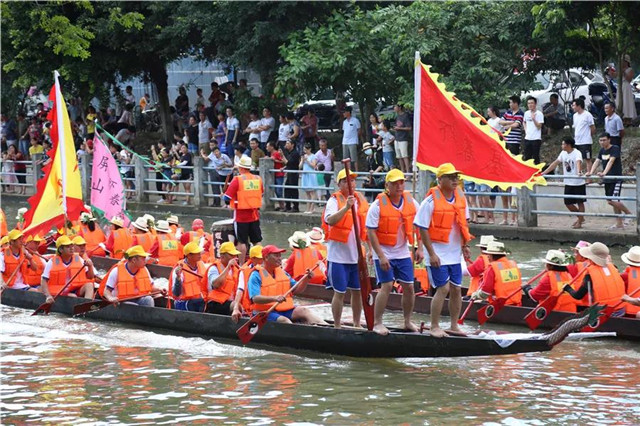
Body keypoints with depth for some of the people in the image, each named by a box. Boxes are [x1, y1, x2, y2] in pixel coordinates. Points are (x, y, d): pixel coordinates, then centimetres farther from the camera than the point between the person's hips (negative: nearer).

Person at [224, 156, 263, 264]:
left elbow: (227, 199, -14)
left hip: (241, 216, -4)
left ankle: (242, 264, 4)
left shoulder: (237, 180, -14)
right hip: (255, 214, 4)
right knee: (256, 241, 11)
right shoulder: (258, 179, 2)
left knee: (242, 241, 2)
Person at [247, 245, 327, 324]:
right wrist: (274, 298, -34)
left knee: (303, 311, -18)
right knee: (284, 320, -32)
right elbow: (255, 298, -19)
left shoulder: (282, 272, 16)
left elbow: (296, 289, 17)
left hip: (285, 310, 6)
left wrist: (306, 279, -2)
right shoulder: (256, 275, -6)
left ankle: (324, 326, -36)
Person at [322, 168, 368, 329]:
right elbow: (330, 220, -29)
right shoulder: (334, 201, -9)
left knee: (358, 291, 12)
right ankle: (337, 326, 8)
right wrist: (346, 207, -40)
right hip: (339, 256, -6)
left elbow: (367, 226, 18)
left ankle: (357, 324, 24)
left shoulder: (360, 200, 10)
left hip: (357, 255, 6)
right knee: (339, 292, -2)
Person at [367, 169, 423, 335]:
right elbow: (371, 232, -14)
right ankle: (377, 323, -5)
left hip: (403, 253, 5)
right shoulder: (378, 205, -13)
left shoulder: (410, 202, 1)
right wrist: (381, 256, -18)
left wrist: (419, 249, 2)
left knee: (409, 287, 5)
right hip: (384, 253, -5)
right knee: (387, 286, -13)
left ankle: (408, 321, 22)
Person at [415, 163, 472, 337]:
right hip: (438, 254, -6)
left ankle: (454, 326, 20)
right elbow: (422, 228, -13)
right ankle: (434, 327, 1)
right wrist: (431, 253, -16)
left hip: (455, 253, 6)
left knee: (456, 289, 8)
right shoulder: (431, 200, -13)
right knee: (443, 288, -10)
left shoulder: (461, 197, 6)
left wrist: (465, 245, 9)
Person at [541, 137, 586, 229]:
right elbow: (555, 163, 11)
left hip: (578, 183, -8)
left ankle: (579, 222, 12)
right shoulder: (563, 153, 6)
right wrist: (544, 172, 8)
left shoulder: (577, 153, -16)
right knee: (568, 203, 10)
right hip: (568, 183, 8)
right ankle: (580, 217, 28)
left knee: (580, 202, 3)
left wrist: (578, 172, -53)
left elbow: (578, 162, -34)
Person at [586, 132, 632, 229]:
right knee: (611, 202, 8)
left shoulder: (615, 149, -12)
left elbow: (611, 161, -26)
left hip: (616, 179, -8)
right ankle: (619, 223, 16)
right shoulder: (602, 151, 10)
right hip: (607, 180, 8)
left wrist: (604, 173, -40)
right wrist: (591, 172, -16)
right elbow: (597, 161, 2)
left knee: (613, 201, -16)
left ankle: (628, 213, 6)